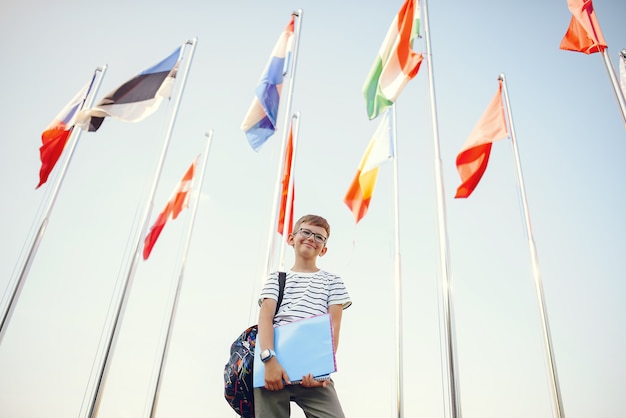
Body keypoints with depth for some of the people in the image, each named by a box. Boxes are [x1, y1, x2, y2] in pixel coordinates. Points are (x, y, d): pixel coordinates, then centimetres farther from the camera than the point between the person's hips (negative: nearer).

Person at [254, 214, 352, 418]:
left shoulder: (332, 281, 16)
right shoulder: (277, 278, 16)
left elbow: (333, 326, 5)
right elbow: (265, 318, 1)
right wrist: (270, 359, -16)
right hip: (273, 367, 1)